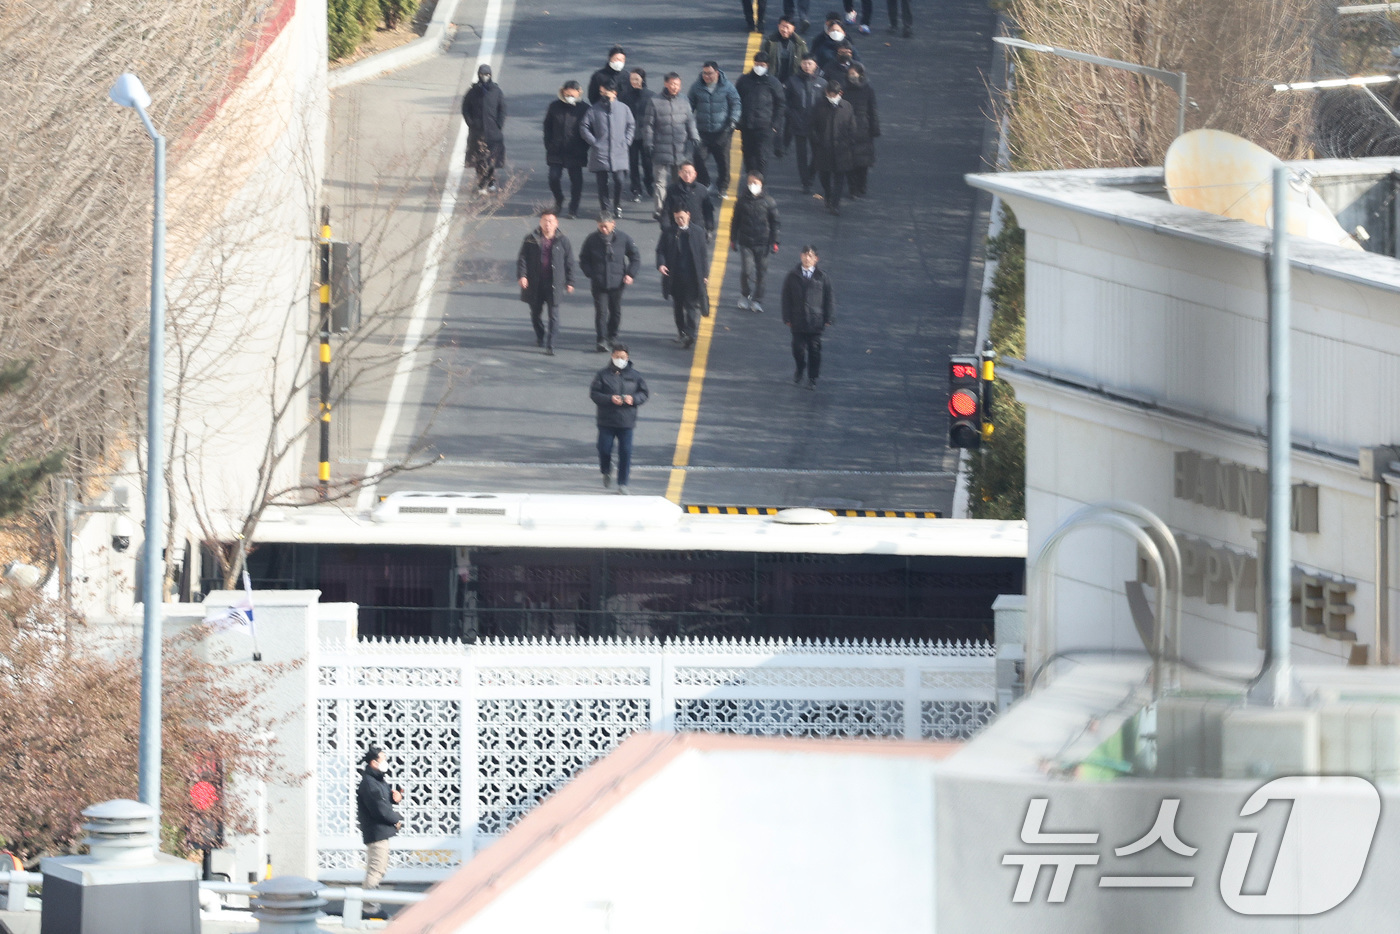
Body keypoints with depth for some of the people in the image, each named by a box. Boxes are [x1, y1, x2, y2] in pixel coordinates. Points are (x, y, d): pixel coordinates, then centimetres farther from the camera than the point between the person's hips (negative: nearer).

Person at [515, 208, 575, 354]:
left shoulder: (562, 241, 2)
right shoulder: (531, 240, 3)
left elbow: (569, 262, 7)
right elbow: (522, 258, 3)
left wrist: (569, 282, 6)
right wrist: (522, 275, -11)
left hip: (554, 285, -2)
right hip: (535, 284, 2)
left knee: (553, 314, -8)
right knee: (536, 313, 14)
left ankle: (550, 346, -7)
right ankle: (540, 337, 39)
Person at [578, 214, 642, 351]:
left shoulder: (623, 239, -4)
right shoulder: (592, 240, -3)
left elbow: (635, 257, 7)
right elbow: (583, 259, 8)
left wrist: (630, 274, -2)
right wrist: (590, 274, -4)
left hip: (617, 283, 1)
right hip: (599, 283, -1)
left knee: (615, 312, 13)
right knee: (601, 311, -10)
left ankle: (612, 337, 30)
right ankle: (602, 340, -10)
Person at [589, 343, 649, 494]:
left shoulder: (634, 375, 4)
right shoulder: (603, 374, -1)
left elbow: (644, 393, 10)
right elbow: (594, 393, -4)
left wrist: (633, 399, -11)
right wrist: (610, 399, -18)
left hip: (626, 421, 0)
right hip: (606, 421, 0)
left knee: (625, 452, -3)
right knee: (604, 449, 3)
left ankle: (623, 483, 5)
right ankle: (606, 472, 34)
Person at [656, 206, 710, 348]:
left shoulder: (697, 233, 3)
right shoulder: (668, 233, 4)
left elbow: (704, 255, 6)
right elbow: (660, 250, 3)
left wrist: (705, 275, 2)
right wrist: (661, 264, -17)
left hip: (691, 276, -2)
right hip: (674, 276, 2)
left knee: (690, 305, -8)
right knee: (678, 306, 11)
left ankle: (689, 334, -11)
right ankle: (681, 332, 24)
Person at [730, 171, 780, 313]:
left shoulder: (768, 201, -1)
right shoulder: (742, 200, 0)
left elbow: (774, 222, 5)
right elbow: (735, 220, 9)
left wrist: (774, 242, 3)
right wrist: (733, 239, 8)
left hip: (762, 243, 0)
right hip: (745, 242, 0)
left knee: (761, 272, 3)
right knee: (747, 270, -8)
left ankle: (757, 300, 14)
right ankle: (744, 295, 15)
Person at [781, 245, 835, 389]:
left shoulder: (822, 277, 0)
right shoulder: (793, 277, 3)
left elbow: (830, 298, 4)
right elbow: (786, 298, 6)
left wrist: (829, 319, 0)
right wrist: (787, 318, 1)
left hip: (816, 321, -1)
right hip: (798, 321, 1)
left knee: (814, 350, 2)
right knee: (798, 348, 4)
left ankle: (812, 377, 14)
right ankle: (799, 370, 30)